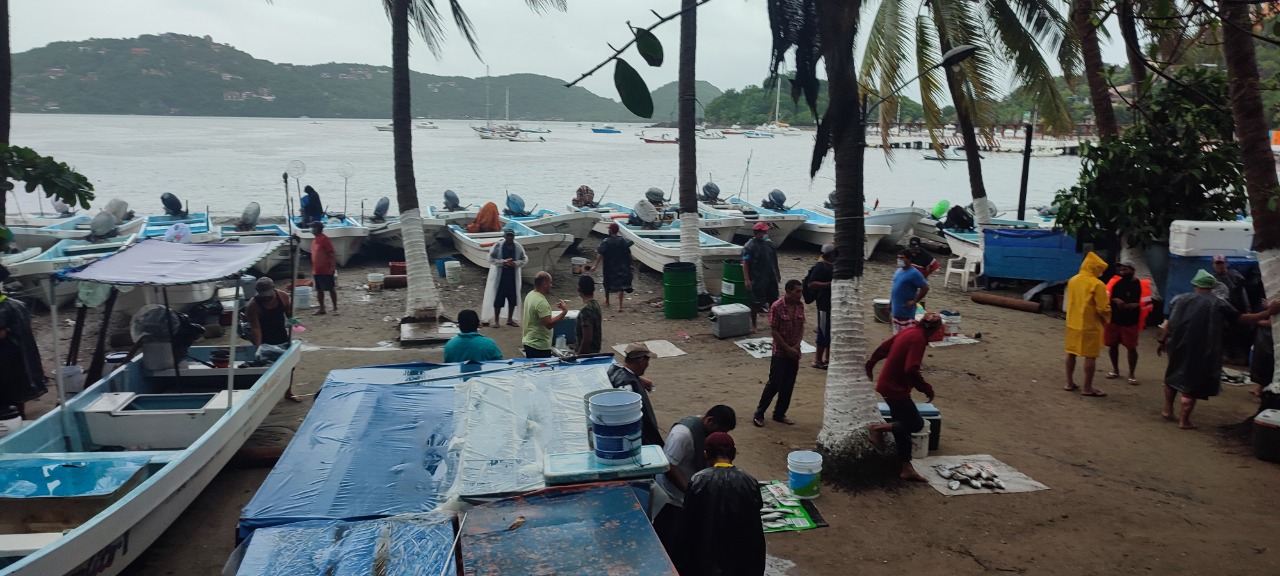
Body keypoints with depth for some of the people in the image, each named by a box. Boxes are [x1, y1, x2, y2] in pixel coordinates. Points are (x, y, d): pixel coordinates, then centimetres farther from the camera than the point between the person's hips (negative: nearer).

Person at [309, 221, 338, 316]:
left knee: (331, 289, -1)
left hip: (326, 270, -9)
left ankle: (335, 308, 5)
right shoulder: (315, 240, 13)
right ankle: (322, 309, 17)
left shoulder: (325, 239, -12)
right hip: (316, 271, 9)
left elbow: (332, 254, -15)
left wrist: (333, 267, -22)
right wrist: (313, 270, 20)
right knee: (319, 290, 11)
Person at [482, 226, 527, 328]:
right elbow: (491, 258, -8)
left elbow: (525, 259, 4)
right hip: (500, 275, -3)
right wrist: (503, 262, -20)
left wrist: (515, 263, -15)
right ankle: (496, 320, 12)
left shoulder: (518, 246, 0)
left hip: (513, 276, 3)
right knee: (498, 298, 0)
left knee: (513, 298, 9)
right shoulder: (498, 245, -8)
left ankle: (510, 319, 24)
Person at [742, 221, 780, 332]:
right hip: (757, 279, -6)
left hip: (771, 277, 6)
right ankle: (753, 325, 16)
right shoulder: (749, 246, -14)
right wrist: (747, 280, -21)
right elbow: (745, 264, -16)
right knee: (756, 303, 3)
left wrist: (777, 273, 19)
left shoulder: (769, 243, 6)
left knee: (774, 301, 15)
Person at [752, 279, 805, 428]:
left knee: (788, 385, 10)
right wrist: (788, 348, -15)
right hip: (780, 352, -6)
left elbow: (801, 327, 7)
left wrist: (797, 346, -7)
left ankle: (779, 414, 24)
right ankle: (759, 413, 12)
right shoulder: (777, 307, -18)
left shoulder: (800, 305, 0)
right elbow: (774, 331, -16)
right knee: (774, 384, -2)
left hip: (794, 351, 6)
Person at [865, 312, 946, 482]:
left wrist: (870, 365, 29)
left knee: (904, 426, 12)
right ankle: (879, 428, 0)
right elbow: (911, 370, -29)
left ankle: (906, 469, 15)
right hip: (895, 388, -10)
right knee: (916, 424, -1)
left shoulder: (908, 331, 6)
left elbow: (883, 347, 16)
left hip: (889, 384, 10)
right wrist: (927, 388, -18)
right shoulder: (918, 338, -21)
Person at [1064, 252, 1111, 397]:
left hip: (1072, 323, 7)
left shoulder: (1073, 280, 4)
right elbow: (1103, 308, -15)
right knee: (1090, 356, 1)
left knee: (1071, 353, 14)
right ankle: (1087, 388, 5)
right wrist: (1106, 319, 4)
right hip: (1090, 326, -7)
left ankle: (1069, 383, 22)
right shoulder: (1097, 284, -17)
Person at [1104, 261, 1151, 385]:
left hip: (1130, 323, -3)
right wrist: (1115, 300, -16)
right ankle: (1115, 370, 28)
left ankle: (1132, 375, 10)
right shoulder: (1115, 281, 2)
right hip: (1113, 320, 3)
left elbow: (1146, 303, -6)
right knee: (1113, 345, 12)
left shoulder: (1141, 285, -6)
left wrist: (1135, 305, -22)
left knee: (1131, 348, 0)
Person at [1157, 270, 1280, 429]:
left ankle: (1168, 410, 27)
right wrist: (1267, 313, 7)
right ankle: (1184, 420, 6)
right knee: (1192, 382, 5)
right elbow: (1241, 319, 1)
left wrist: (1162, 341, 15)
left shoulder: (1179, 299, 5)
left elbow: (1168, 322, 7)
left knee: (1173, 375, 23)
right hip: (1200, 351, -3)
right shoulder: (1218, 304, -2)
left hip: (1177, 346, 3)